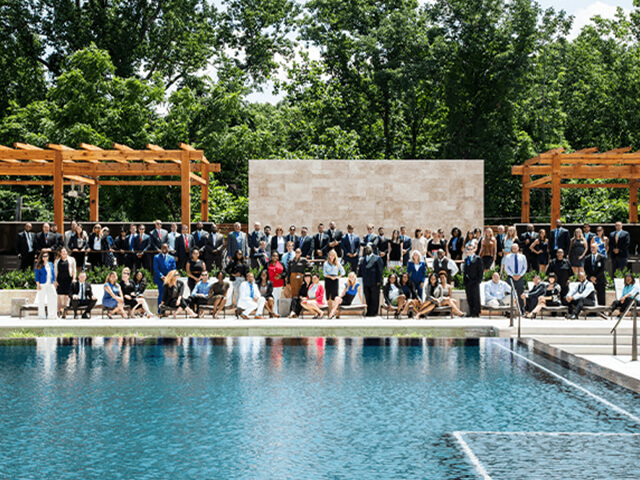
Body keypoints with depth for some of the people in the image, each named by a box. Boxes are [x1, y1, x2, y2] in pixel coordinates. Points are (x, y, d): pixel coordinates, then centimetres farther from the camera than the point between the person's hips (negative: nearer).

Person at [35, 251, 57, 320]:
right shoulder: (39, 265, 1)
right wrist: (38, 285, -10)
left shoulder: (51, 264, 14)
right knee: (41, 299, -1)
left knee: (53, 298, -3)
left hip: (50, 284, 4)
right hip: (42, 284, -4)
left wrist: (54, 282, 13)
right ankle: (41, 315, 6)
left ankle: (52, 315, 3)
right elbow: (37, 275, -2)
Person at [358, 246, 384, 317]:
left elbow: (380, 270, -4)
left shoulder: (377, 258, 0)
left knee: (374, 299, -1)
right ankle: (369, 312, 13)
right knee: (368, 298, 7)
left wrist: (378, 281, -10)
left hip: (374, 282, -5)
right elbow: (360, 270, 20)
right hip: (366, 283, 5)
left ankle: (374, 312, 5)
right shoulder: (362, 259, 16)